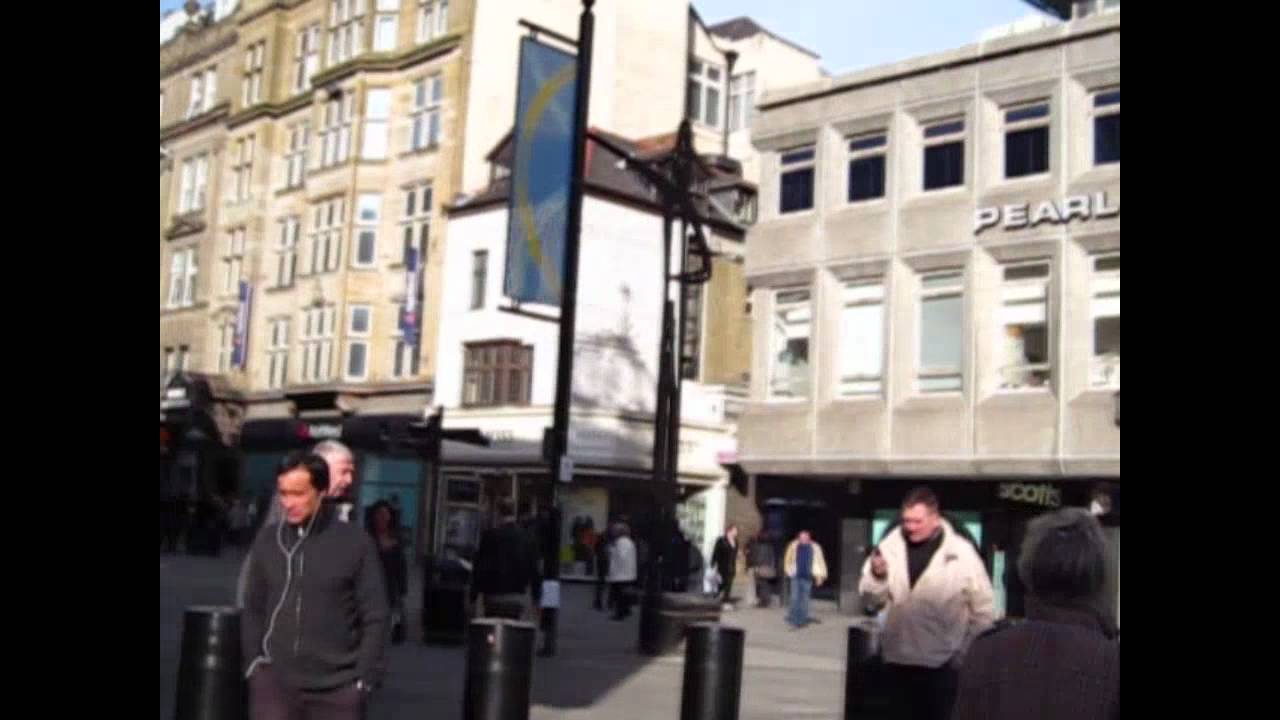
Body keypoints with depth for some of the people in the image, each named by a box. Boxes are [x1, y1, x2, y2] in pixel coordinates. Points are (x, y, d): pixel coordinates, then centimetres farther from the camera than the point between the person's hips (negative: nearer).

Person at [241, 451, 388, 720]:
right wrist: (253, 662, 5)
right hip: (275, 681, 2)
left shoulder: (355, 543, -7)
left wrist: (364, 678, -7)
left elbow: (375, 618, -4)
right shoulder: (267, 541, 3)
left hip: (337, 688, -2)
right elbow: (253, 610, 12)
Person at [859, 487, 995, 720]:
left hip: (941, 663, -3)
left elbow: (983, 609, -1)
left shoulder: (961, 553, -7)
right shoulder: (891, 546, 0)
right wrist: (876, 576, -17)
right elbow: (872, 599, 3)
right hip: (897, 660, 3)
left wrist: (966, 651, -4)